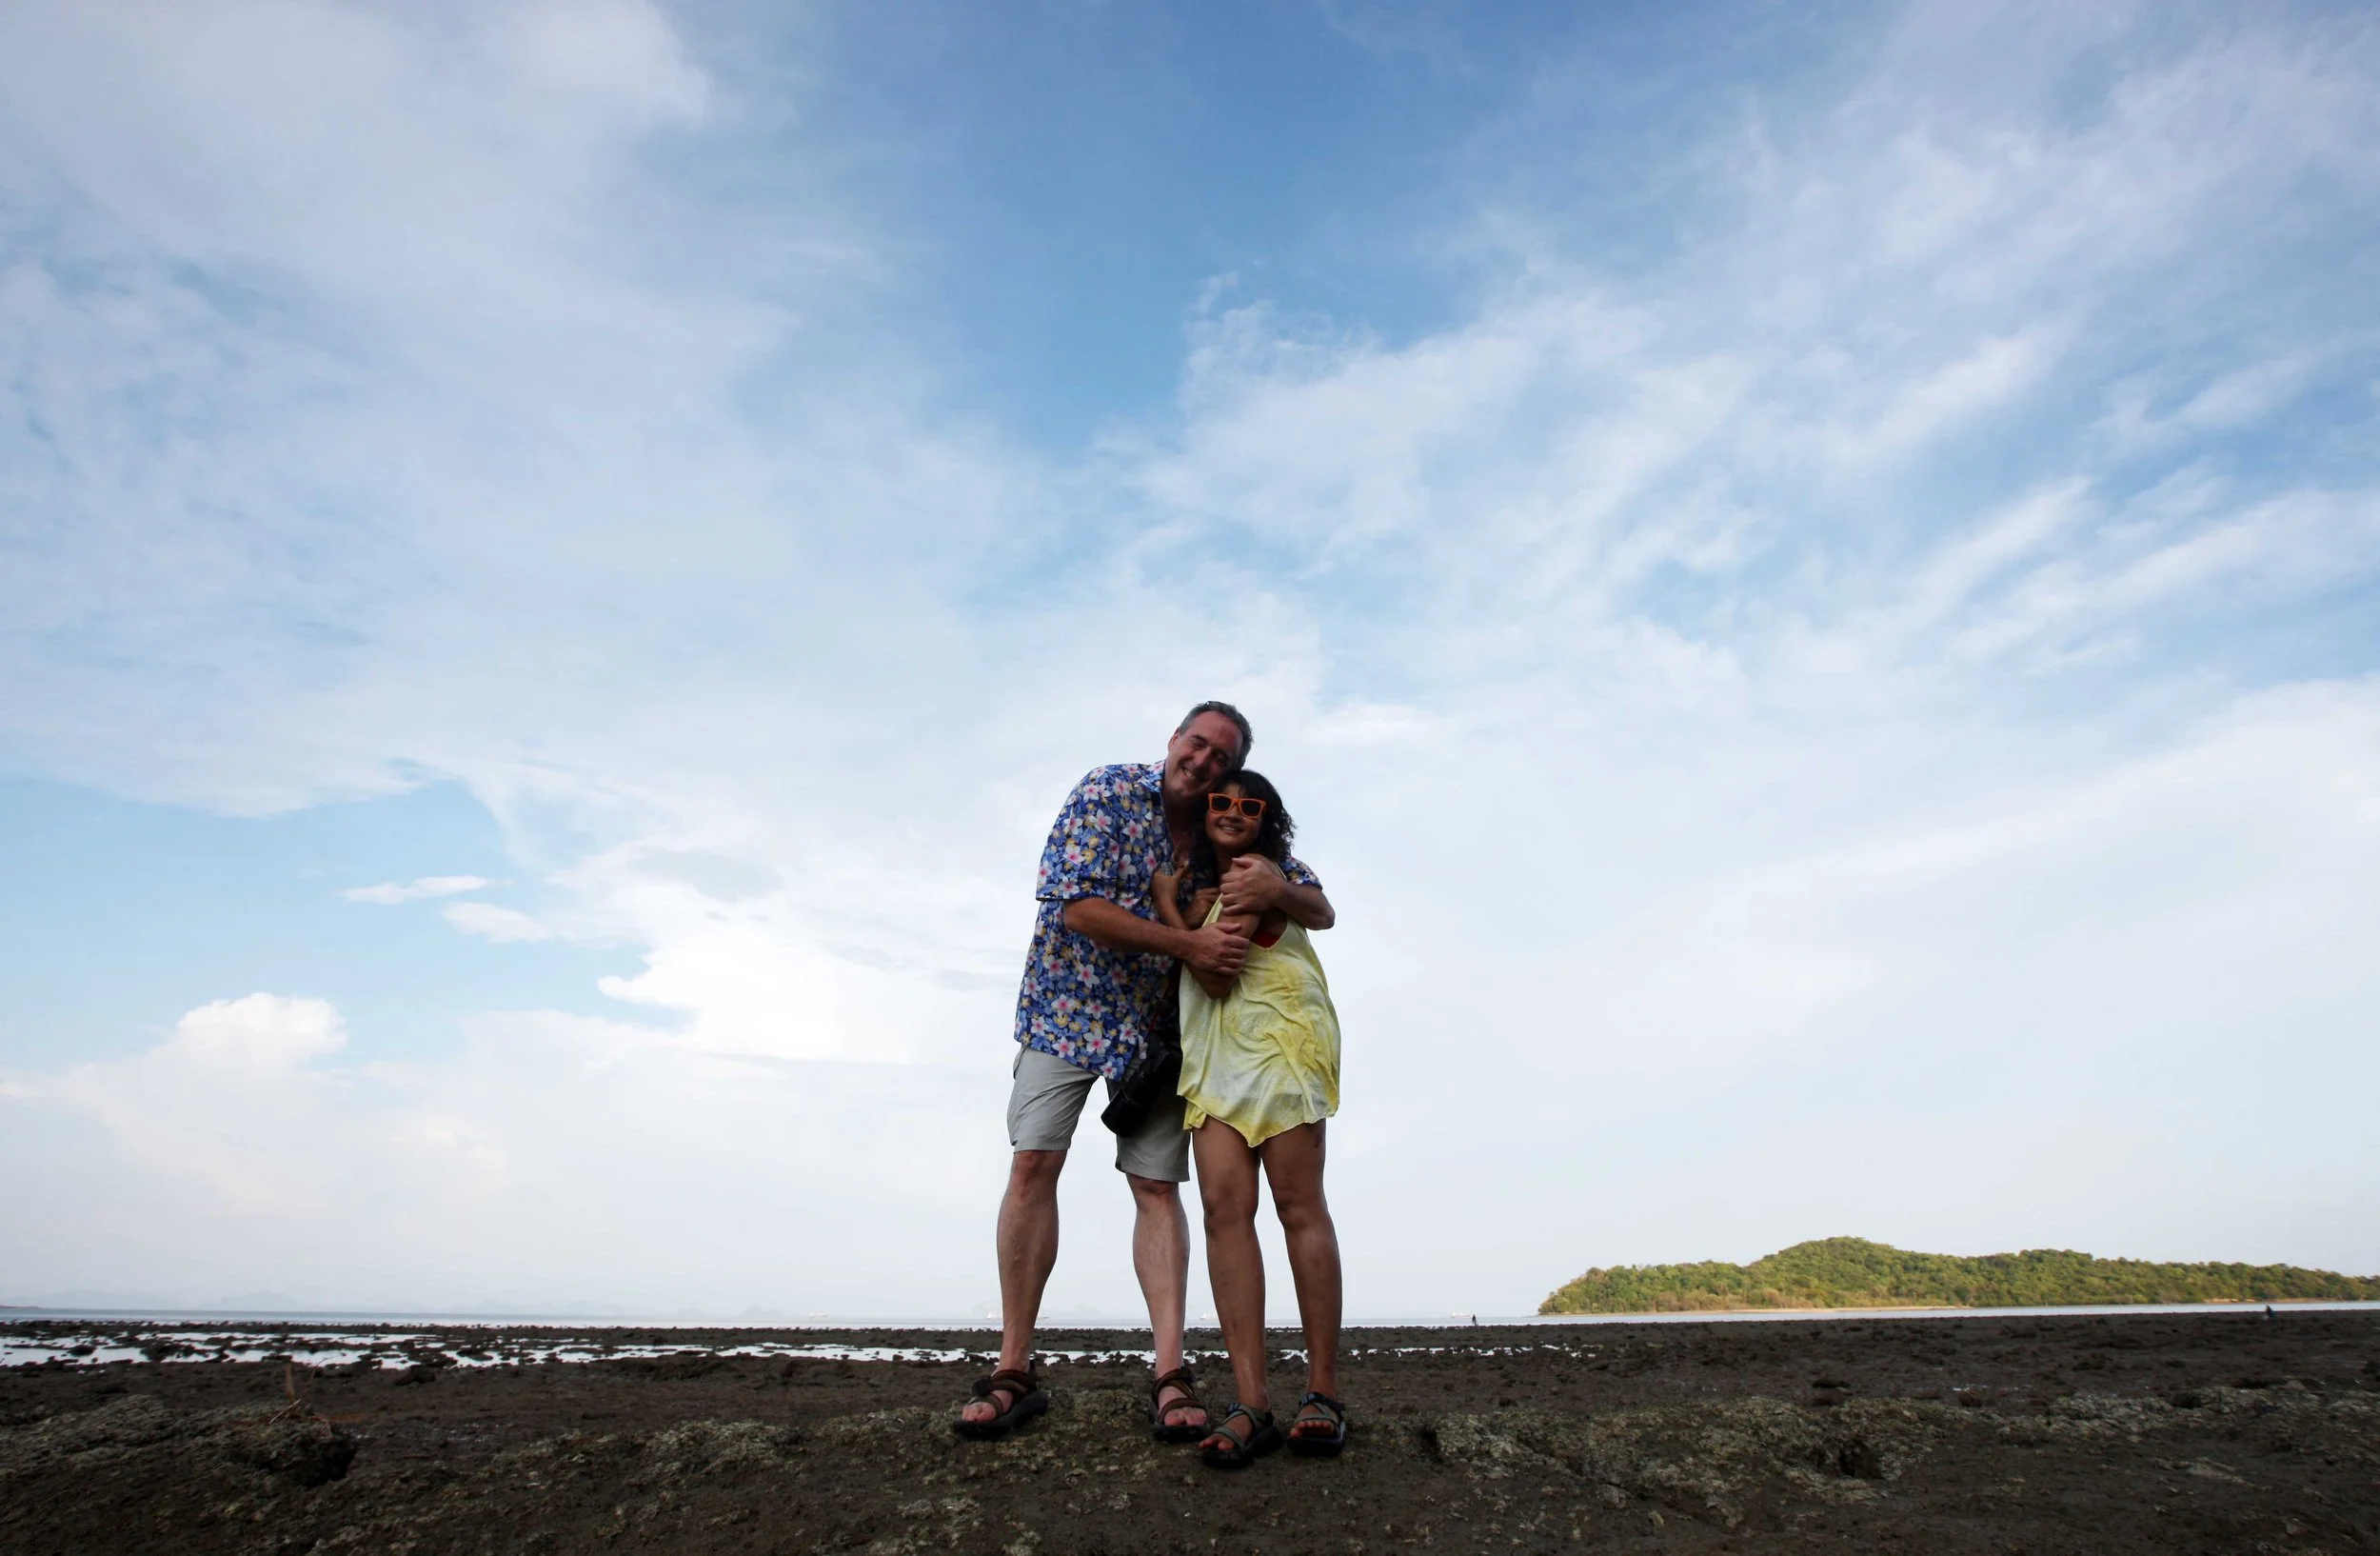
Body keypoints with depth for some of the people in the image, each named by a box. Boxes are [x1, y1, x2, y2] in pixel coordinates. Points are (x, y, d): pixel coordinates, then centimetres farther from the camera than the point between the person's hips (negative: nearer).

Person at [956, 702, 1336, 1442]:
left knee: (1158, 1186, -3)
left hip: (1158, 1027, 3)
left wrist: (1279, 891, -27)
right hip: (1068, 1007, -2)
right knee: (1032, 1165, -10)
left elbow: (1322, 910, -2)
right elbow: (1077, 907, -23)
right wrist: (1189, 944, -29)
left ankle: (1170, 1376, -1)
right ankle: (1013, 1372, -1)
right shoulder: (1107, 792, -15)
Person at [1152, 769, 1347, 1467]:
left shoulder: (1259, 874, 0)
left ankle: (1323, 1391, -3)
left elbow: (1219, 974, -10)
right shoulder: (1207, 886, 23)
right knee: (1225, 1206, -9)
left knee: (1299, 1205, -7)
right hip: (1214, 1055, 6)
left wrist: (1167, 904, -1)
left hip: (1278, 1042, -6)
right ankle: (1252, 1403, -12)